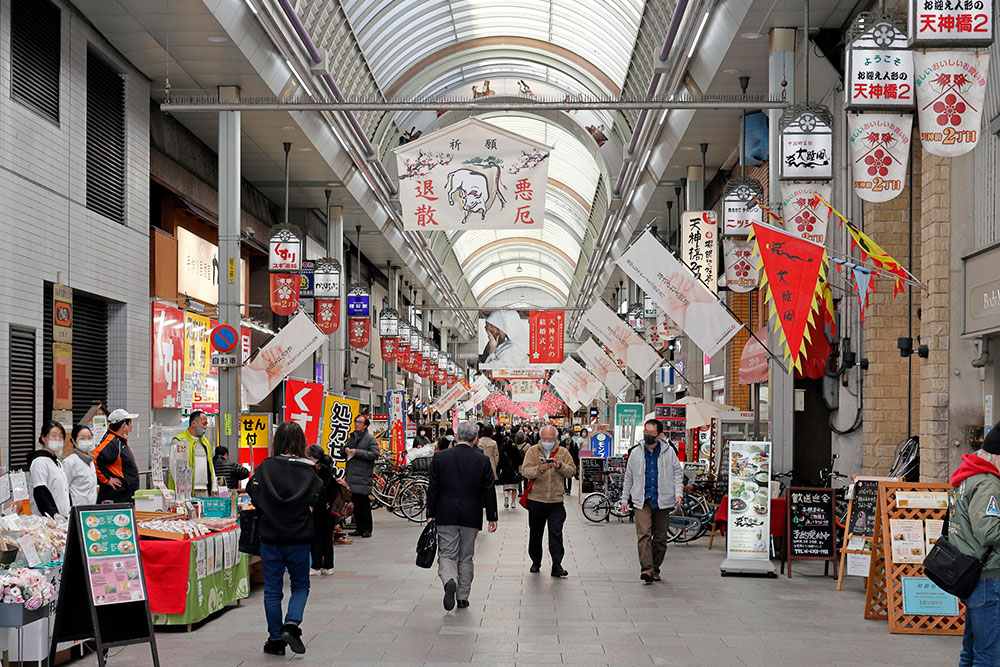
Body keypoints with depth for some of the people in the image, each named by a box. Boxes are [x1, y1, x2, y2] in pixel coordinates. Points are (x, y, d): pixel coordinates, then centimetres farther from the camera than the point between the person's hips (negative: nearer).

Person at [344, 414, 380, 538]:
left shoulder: (370, 439, -3)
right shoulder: (351, 437, 19)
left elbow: (375, 454, -14)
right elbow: (344, 452, 33)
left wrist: (357, 452, -16)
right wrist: (346, 449, 7)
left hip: (363, 477, -7)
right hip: (351, 476, 7)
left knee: (364, 504, -7)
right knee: (355, 503, 8)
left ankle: (367, 529, 0)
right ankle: (359, 528, 15)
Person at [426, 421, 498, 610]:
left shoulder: (440, 458, -3)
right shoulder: (482, 461, -3)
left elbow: (433, 488, -1)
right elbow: (489, 491, -1)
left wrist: (430, 514, 6)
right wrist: (492, 517, 7)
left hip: (446, 516, -1)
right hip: (471, 517, 1)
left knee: (447, 554, 3)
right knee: (466, 557, 12)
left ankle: (449, 581, -25)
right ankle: (463, 597, 14)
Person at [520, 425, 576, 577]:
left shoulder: (563, 452, 5)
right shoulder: (533, 451, 1)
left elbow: (572, 470, 1)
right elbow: (525, 471, -9)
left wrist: (560, 466, -17)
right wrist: (539, 469, -27)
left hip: (556, 501, -1)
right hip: (536, 500, 1)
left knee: (556, 533, -6)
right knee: (535, 533, 13)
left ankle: (557, 565, -4)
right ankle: (536, 562, 28)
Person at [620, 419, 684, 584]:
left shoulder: (668, 451, 4)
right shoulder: (636, 453, 9)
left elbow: (678, 472, 8)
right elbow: (628, 477, 16)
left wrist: (678, 493, -5)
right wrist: (625, 499, 14)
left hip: (662, 501, 0)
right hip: (642, 501, 0)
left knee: (660, 538, 5)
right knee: (644, 534, -15)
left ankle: (655, 569, 18)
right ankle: (646, 569, -23)